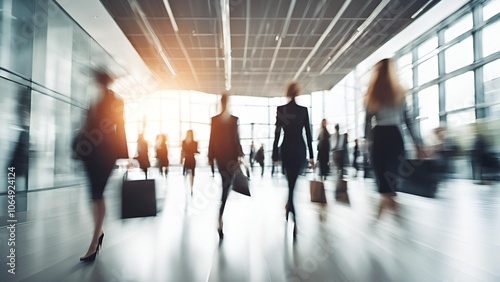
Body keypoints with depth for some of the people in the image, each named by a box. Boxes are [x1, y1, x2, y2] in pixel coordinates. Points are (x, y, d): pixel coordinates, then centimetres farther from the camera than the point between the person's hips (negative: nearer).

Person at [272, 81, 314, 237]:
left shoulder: (280, 109, -2)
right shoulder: (304, 110, -1)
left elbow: (277, 133, -4)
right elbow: (308, 133, -1)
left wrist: (275, 153, 1)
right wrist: (311, 155, 3)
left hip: (286, 149, 0)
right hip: (300, 150, 0)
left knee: (291, 182, 8)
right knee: (294, 182, 14)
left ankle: (295, 220, 3)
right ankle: (290, 207, 22)